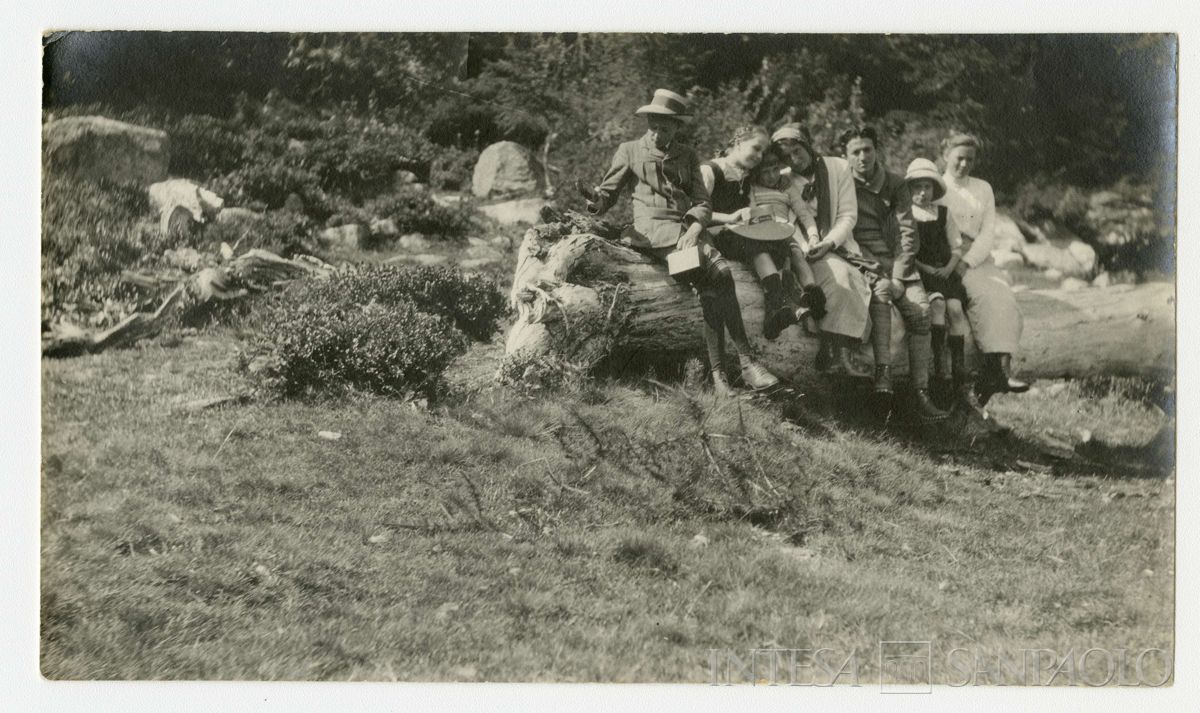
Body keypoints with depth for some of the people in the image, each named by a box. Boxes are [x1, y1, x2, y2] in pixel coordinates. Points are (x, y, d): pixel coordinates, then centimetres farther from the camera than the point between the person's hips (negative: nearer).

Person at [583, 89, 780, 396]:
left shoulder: (687, 156, 21)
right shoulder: (630, 151, 13)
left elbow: (702, 202, 14)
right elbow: (608, 191, 10)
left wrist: (695, 229, -8)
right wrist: (596, 202, -15)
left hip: (689, 229, 4)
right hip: (654, 231, -4)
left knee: (719, 276, -26)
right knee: (717, 277, -27)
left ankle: (718, 373, -28)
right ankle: (746, 362, -26)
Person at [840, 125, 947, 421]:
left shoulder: (896, 185, 11)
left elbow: (908, 233, 5)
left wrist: (898, 276, -9)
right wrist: (870, 267, -15)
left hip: (898, 261, 2)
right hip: (863, 260, -2)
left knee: (920, 307, -23)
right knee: (880, 289, -36)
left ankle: (921, 391, -24)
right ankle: (883, 371, -45)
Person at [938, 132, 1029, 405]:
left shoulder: (983, 189, 19)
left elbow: (988, 234, 7)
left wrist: (966, 262, -10)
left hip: (978, 260, 4)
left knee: (1004, 296, -25)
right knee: (987, 294, -29)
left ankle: (1000, 368, -35)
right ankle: (998, 370, -34)